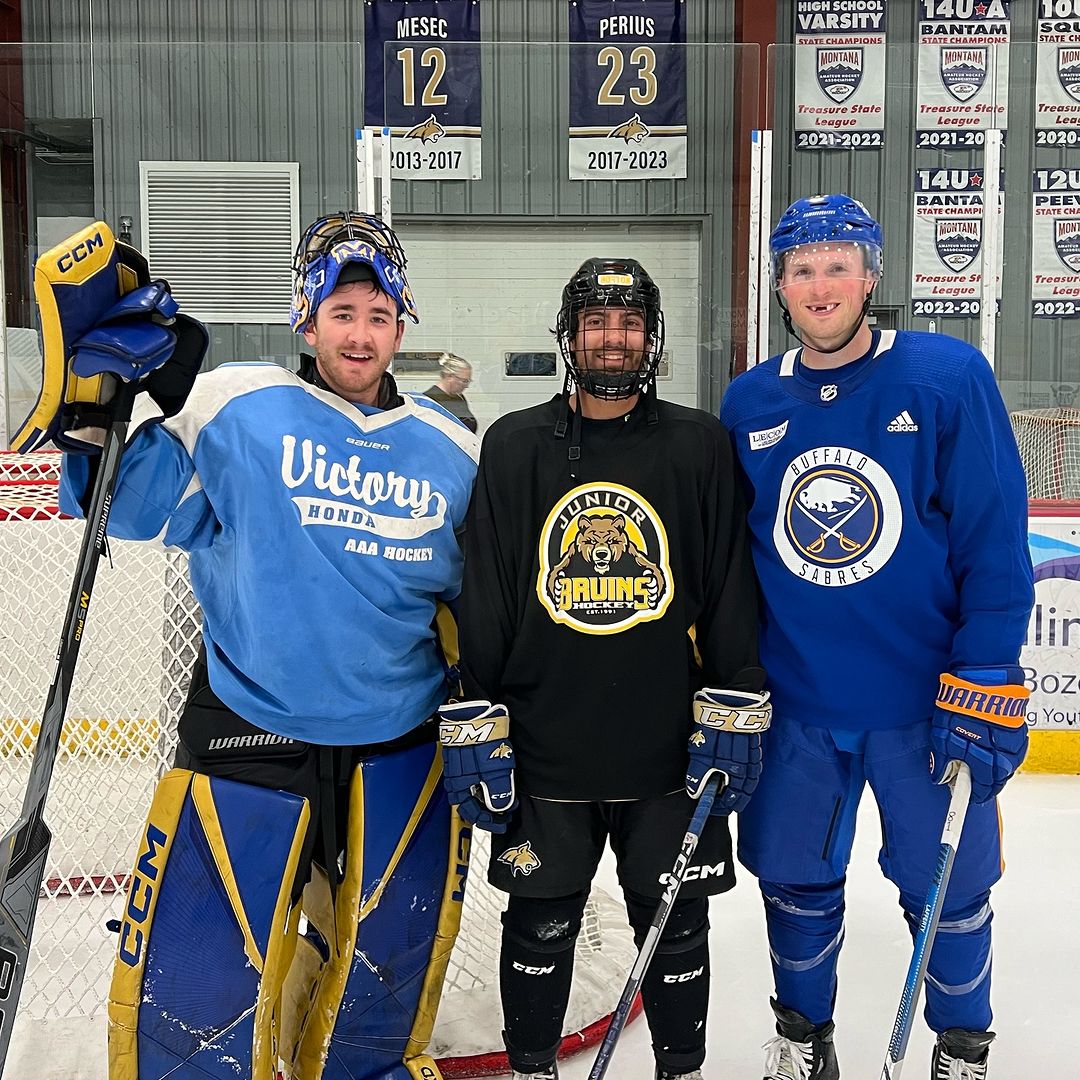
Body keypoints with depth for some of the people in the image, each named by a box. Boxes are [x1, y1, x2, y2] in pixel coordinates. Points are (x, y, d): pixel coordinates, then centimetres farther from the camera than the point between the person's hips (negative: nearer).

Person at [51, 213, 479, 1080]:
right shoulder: (234, 408, -5)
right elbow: (127, 510, -5)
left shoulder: (453, 452, 4)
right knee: (199, 986, 0)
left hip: (399, 748, 3)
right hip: (249, 734, -2)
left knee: (387, 964, 18)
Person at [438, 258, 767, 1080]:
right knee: (539, 927, 13)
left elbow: (732, 589, 1)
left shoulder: (701, 445, 1)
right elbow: (480, 597, 1)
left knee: (676, 925, 14)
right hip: (542, 749, 0)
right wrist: (473, 726, -2)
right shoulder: (513, 446, 1)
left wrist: (735, 719, -3)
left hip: (669, 750, 0)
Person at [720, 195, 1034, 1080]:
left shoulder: (950, 377, -9)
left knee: (948, 889, 11)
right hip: (794, 703, 3)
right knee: (795, 880, 14)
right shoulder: (748, 404, 1)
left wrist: (984, 693, -13)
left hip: (927, 703, -2)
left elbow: (996, 547, -9)